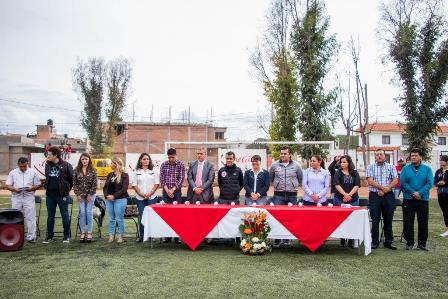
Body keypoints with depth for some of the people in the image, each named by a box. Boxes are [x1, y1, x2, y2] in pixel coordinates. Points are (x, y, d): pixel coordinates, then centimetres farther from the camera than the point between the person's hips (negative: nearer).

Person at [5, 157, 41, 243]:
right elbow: (8, 185, 6)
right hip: (16, 198, 2)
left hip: (29, 198, -1)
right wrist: (15, 189, -14)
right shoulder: (12, 173, 7)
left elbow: (38, 185, 7)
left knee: (30, 218, -4)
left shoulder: (33, 173, 5)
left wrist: (32, 188, -14)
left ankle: (31, 237, -1)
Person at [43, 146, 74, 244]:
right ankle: (49, 236, 22)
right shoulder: (47, 165, 8)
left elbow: (72, 179, -3)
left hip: (62, 195, -5)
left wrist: (67, 189, -1)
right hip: (50, 195, 5)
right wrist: (47, 186, 11)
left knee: (65, 216, 2)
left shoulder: (66, 165, -8)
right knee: (50, 216, 12)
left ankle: (66, 237, 11)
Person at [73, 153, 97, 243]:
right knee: (82, 213, 2)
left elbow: (95, 184, -4)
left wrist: (90, 194, -8)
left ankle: (89, 233, 8)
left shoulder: (92, 170, -2)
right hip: (80, 195, 1)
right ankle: (82, 233, 10)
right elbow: (74, 183, 2)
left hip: (90, 194, -1)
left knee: (89, 212, 1)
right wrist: (78, 194, -5)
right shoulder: (77, 170, 2)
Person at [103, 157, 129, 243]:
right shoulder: (110, 175, 15)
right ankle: (111, 236, 14)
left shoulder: (124, 175, -3)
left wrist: (114, 196, -16)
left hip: (120, 199, -5)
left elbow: (124, 189, -11)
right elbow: (105, 187, 12)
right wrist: (107, 195, -7)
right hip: (109, 199, 5)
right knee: (111, 219, 9)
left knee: (119, 219, -1)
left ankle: (120, 236, 8)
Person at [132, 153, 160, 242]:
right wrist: (141, 194, -8)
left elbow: (157, 183, 3)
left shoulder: (154, 171, 7)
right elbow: (134, 185, 5)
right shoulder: (136, 172, 8)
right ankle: (141, 235, 8)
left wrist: (150, 193, -9)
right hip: (140, 198, 1)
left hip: (152, 197, -1)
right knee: (141, 216, 0)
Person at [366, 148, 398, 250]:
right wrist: (383, 187, -13)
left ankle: (388, 242, 15)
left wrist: (385, 190, -12)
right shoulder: (370, 167, 6)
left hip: (388, 196, 1)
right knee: (375, 220, 2)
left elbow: (395, 181, -2)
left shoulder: (391, 167, 9)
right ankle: (374, 242, 9)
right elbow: (370, 181, -5)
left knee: (388, 220, 6)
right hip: (374, 196, -1)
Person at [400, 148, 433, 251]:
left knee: (423, 222, 6)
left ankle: (422, 243, 18)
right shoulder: (405, 168, 2)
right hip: (408, 199, 0)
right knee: (408, 222, 2)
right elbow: (403, 183, -5)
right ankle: (409, 242, 14)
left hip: (423, 199, 1)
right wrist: (413, 193, -16)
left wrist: (419, 193, -18)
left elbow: (430, 183, -6)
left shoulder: (427, 169, 3)